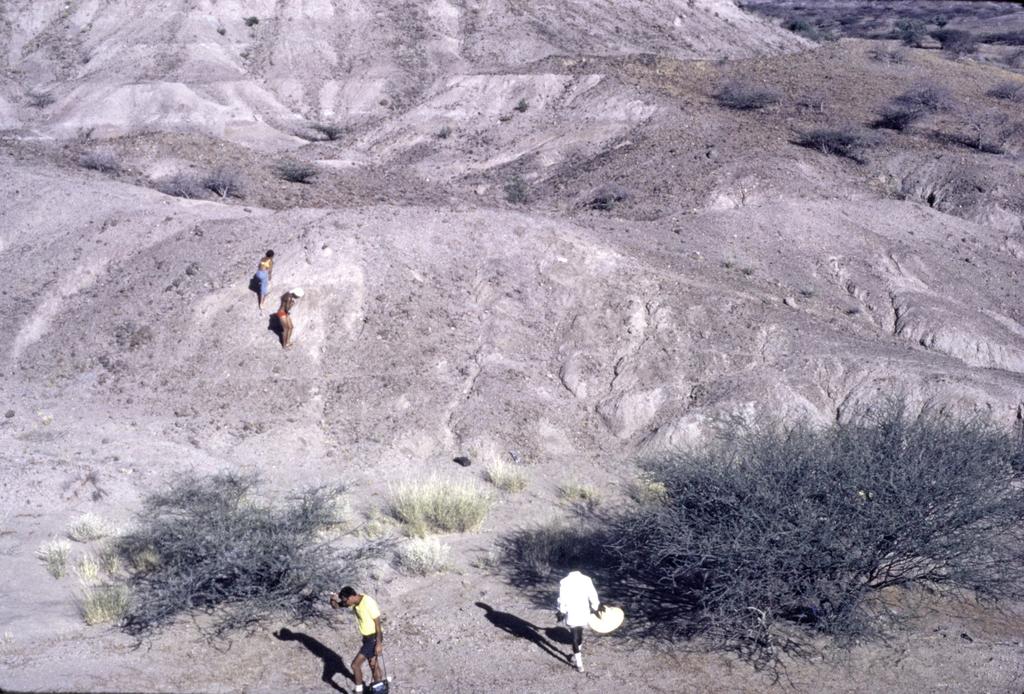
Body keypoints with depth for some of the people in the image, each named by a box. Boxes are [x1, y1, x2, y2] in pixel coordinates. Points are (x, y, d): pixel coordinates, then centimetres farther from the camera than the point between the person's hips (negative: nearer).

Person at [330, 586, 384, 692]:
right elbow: (335, 606, 4)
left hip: (373, 639, -9)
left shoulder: (368, 603, -28)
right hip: (367, 637, 9)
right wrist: (333, 599, -20)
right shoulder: (354, 602, -3)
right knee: (374, 665, 19)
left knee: (355, 664, -7)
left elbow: (378, 623, -24)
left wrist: (379, 644, -23)